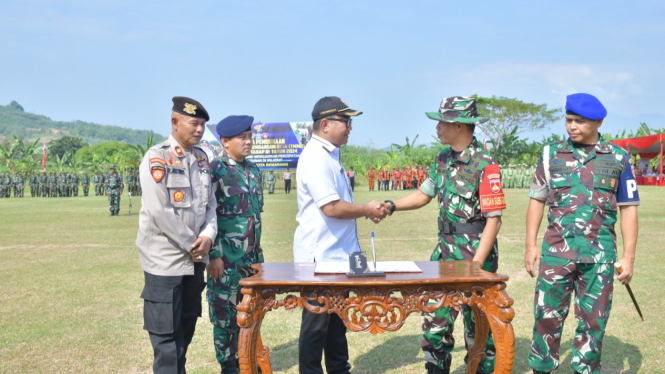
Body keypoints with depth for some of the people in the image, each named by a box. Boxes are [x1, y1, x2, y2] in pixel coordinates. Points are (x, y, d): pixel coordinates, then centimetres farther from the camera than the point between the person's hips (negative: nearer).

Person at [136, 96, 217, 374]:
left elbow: (210, 202, 10)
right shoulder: (157, 158, -13)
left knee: (187, 326, 16)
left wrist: (208, 236, -7)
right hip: (165, 259, -7)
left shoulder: (201, 158, 9)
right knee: (166, 332, 2)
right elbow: (159, 210, -20)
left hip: (195, 258, 7)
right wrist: (191, 244, -15)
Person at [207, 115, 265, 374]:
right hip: (227, 258, -6)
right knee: (225, 314, 5)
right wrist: (214, 255, -16)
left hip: (252, 256, 7)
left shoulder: (253, 170, 11)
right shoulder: (215, 171, -10)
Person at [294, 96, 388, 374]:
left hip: (337, 254, 10)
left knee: (337, 320, 19)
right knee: (316, 323, 2)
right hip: (320, 255, -10)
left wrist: (367, 210, 9)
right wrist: (368, 210, -11)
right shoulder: (315, 157, -18)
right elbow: (331, 207, -25)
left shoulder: (330, 154, 14)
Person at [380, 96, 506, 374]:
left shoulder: (484, 164, -14)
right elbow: (424, 195, 17)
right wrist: (391, 205, 2)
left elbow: (494, 219, -16)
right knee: (435, 319, 11)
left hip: (475, 254, -7)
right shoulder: (443, 159, 8)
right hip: (445, 251, 7)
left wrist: (477, 263, -20)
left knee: (478, 326, 6)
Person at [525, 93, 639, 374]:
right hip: (556, 251, 0)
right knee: (547, 315, 4)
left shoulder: (618, 158, 3)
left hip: (600, 255, 0)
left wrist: (628, 256, -1)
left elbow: (628, 209, 4)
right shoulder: (551, 154, 5)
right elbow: (536, 200, 7)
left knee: (593, 320, 7)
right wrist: (530, 245, 1)